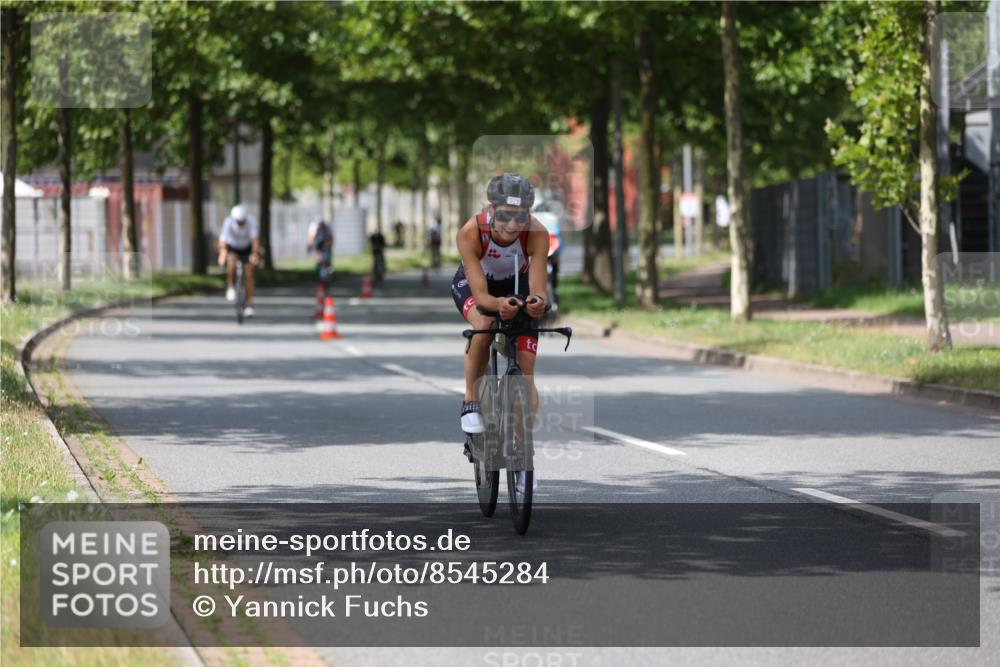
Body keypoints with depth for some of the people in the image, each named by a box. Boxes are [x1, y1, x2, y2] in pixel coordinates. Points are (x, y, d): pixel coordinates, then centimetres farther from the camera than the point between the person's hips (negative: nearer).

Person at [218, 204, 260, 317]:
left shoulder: (251, 222, -29)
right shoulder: (228, 223, -31)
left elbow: (255, 238, -39)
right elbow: (222, 240, -41)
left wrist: (255, 254, -55)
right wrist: (222, 255, -58)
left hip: (247, 248, 1)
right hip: (232, 248, -1)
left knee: (249, 275, -9)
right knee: (231, 262, -33)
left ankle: (249, 305, -3)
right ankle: (230, 287, -9)